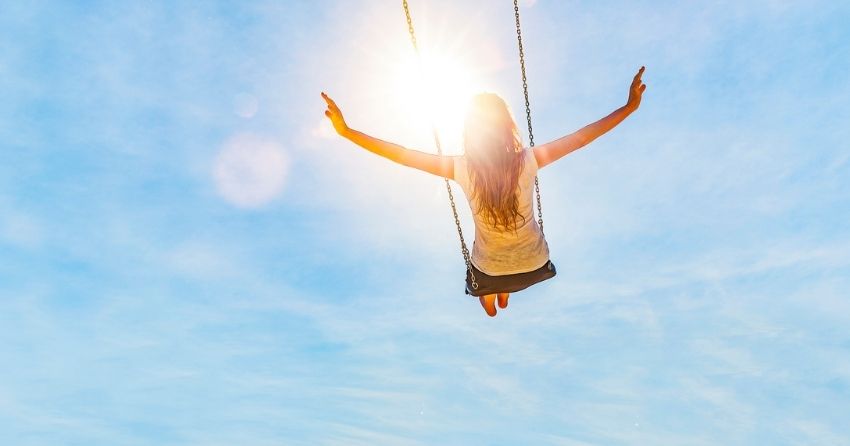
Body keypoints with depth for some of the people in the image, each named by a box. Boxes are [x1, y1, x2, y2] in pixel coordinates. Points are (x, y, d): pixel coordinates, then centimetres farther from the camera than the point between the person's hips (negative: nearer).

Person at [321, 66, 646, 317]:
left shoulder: (462, 169, -29)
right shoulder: (528, 161, -27)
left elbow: (400, 155, -28)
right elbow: (581, 137, -20)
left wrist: (346, 130, -24)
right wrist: (630, 107, -12)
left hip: (490, 264, -1)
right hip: (532, 258, 1)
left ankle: (490, 302, 69)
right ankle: (505, 295, 69)